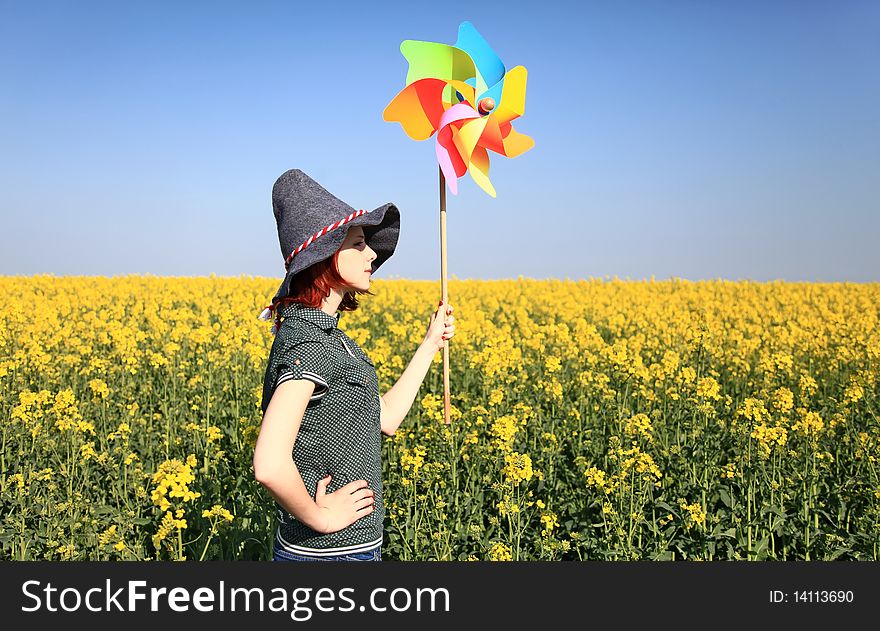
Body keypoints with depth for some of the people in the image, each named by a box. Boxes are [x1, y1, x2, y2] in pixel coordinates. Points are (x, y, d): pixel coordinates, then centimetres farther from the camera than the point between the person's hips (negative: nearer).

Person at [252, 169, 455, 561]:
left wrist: (431, 343, 15)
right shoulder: (307, 342, -23)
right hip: (329, 551, -9)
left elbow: (385, 418, 13)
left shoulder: (325, 334, 7)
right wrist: (319, 516, -18)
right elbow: (270, 466, -34)